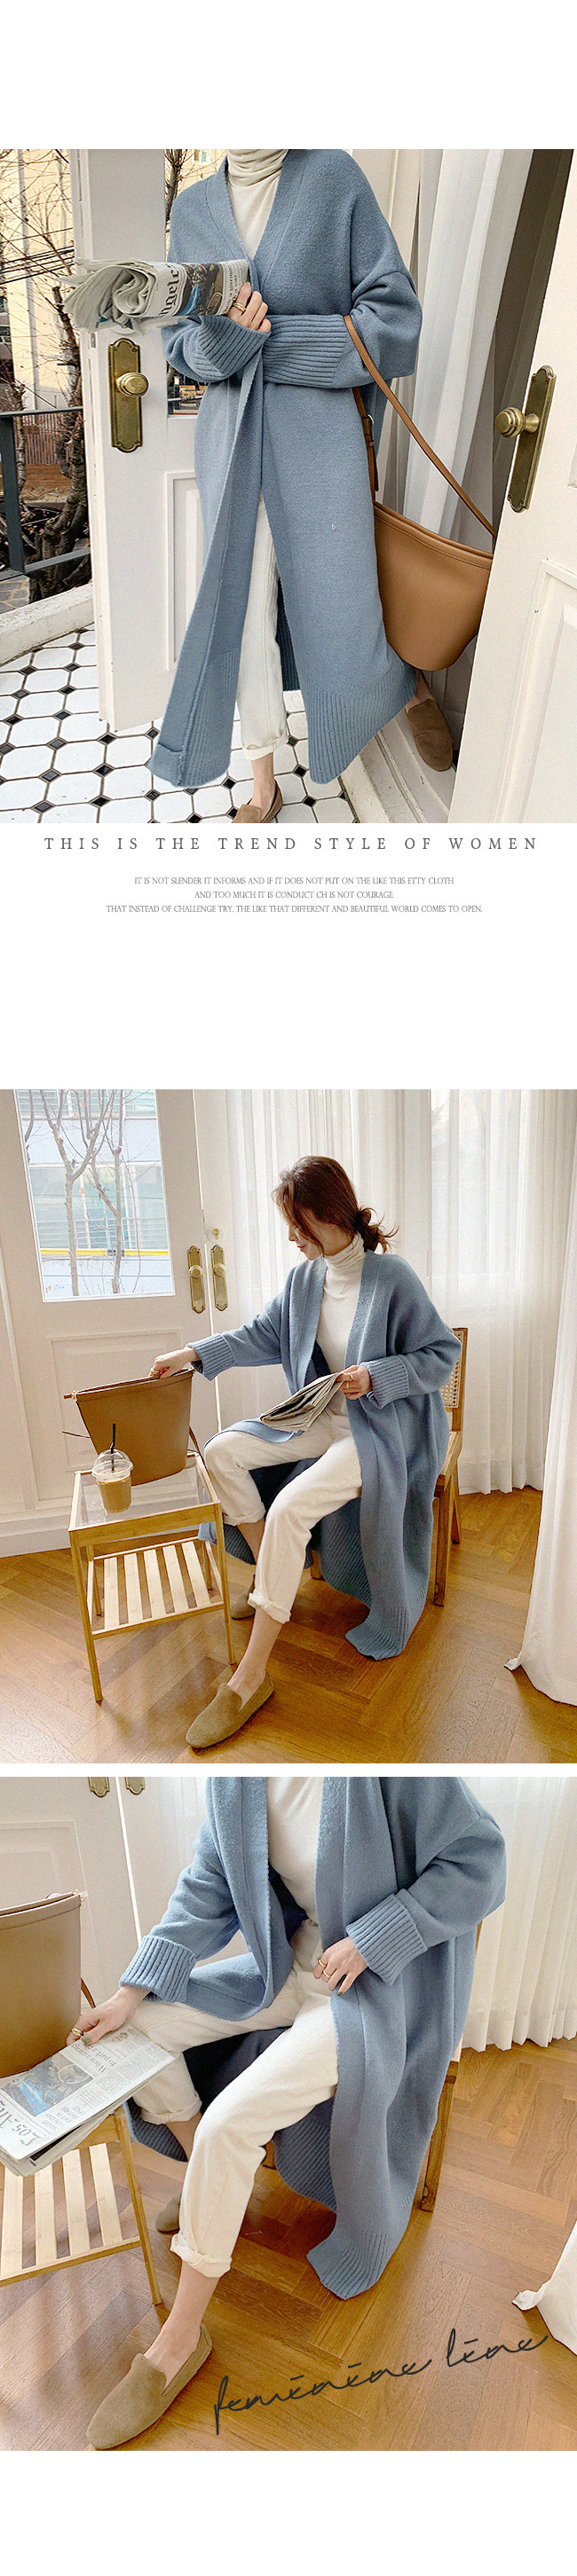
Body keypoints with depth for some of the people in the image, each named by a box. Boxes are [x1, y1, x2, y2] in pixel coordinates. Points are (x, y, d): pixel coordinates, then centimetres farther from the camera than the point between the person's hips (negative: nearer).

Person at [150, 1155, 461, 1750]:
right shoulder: (304, 1277, 1)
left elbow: (442, 1354, -12)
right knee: (222, 1451, -3)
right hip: (321, 1416, 8)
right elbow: (263, 1335, 15)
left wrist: (376, 1376, -23)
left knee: (288, 1511, -27)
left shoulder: (391, 1277, -19)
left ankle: (252, 1676, -18)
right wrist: (194, 1353, 7)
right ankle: (270, 1576, 13)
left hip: (380, 1428, -8)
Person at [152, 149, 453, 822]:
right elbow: (178, 339, 10)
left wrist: (268, 338, -11)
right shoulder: (193, 208, 9)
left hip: (320, 440, -3)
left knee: (339, 612, -5)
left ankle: (412, 688, 29)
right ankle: (263, 780, 13)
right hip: (232, 441, 3)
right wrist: (224, 337, -14)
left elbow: (394, 318, -6)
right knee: (245, 615, 1)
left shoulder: (333, 177, -1)